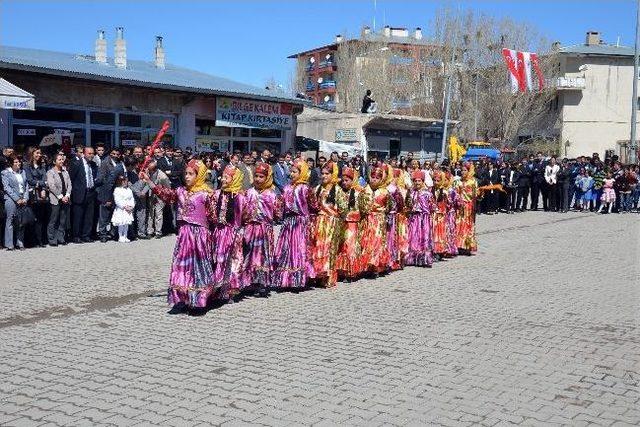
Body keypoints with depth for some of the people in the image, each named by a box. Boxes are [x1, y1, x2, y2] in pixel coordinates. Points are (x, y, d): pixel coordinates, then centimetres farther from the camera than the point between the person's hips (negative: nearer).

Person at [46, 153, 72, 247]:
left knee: (63, 221, 5)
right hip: (55, 200, -5)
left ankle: (60, 238, 11)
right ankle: (52, 239, 1)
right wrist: (61, 197, -13)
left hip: (66, 199, 5)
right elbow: (52, 186, -9)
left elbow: (69, 184, 11)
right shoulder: (50, 172, 0)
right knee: (54, 220, -4)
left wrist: (67, 195, -5)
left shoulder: (65, 172, 16)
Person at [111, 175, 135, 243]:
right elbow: (117, 201, -14)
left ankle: (125, 237, 15)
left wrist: (131, 206, -6)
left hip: (128, 210, 5)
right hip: (120, 210, -5)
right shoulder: (117, 190, -7)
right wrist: (125, 207, -17)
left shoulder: (129, 190, 12)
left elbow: (132, 199, 11)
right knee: (121, 224, -3)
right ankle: (120, 237, 6)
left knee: (126, 224, 7)